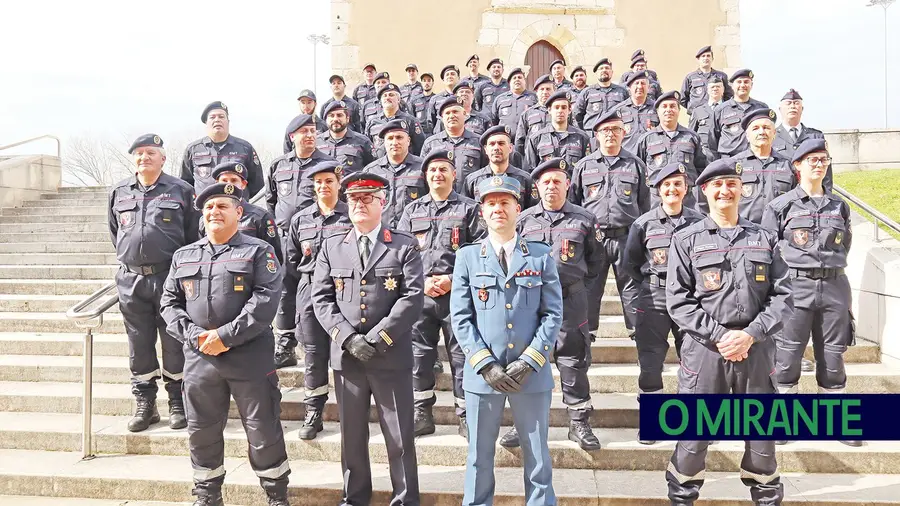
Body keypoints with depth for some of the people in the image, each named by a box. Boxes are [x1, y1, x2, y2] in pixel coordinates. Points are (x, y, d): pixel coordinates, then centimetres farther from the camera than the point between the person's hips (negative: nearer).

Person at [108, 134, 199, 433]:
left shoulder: (181, 191, 2)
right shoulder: (119, 193, 12)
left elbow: (194, 235, 4)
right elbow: (114, 234, 23)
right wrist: (128, 261, 18)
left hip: (170, 277, -3)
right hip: (131, 281, 4)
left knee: (174, 343, 3)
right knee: (139, 345, 9)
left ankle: (177, 403, 15)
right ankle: (145, 405, 21)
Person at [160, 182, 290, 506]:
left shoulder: (259, 251, -1)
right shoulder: (183, 256, 13)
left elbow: (264, 300, -12)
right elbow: (169, 302, 10)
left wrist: (226, 336, -17)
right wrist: (194, 335, -7)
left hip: (249, 357, -4)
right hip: (199, 358, 4)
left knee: (263, 430, 3)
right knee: (202, 430, 14)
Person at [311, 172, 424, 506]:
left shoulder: (404, 245, 2)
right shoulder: (331, 247, 11)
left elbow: (413, 297, -8)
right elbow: (321, 299, 4)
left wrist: (377, 338, -14)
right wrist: (348, 338, -11)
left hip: (392, 356, -2)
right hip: (345, 356, 3)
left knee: (400, 435, 6)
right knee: (351, 434, 13)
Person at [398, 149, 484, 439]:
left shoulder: (469, 209, 5)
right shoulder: (412, 210, 14)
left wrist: (454, 279, -12)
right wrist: (421, 281, -6)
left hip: (458, 294, -3)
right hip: (420, 294, 3)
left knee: (461, 356, 2)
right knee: (419, 356, 6)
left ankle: (466, 417, 13)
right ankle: (423, 415, 19)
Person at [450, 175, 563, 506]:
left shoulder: (541, 255, 5)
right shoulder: (467, 257, 5)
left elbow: (553, 314, 1)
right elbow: (460, 318, -1)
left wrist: (528, 362, -9)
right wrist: (486, 365, -10)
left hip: (532, 374, 0)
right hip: (482, 375, 0)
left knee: (537, 455, 11)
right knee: (480, 456, 11)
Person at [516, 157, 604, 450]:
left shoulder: (584, 219, 4)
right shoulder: (524, 220, 7)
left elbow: (596, 258, 13)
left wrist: (579, 279, 7)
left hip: (571, 300, -1)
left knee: (573, 361, 4)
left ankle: (579, 423, 16)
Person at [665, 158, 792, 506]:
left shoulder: (764, 239, 10)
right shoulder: (686, 240, 3)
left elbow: (783, 294, 4)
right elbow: (678, 301, -3)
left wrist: (750, 334, -10)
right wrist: (719, 335, -13)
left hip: (756, 351, 2)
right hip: (704, 351, -2)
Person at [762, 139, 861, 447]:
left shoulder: (839, 205, 11)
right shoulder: (781, 206, 0)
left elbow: (845, 245, 20)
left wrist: (830, 266, 12)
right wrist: (789, 270, -4)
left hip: (834, 287, 3)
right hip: (795, 287, -3)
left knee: (832, 356, 9)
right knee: (787, 356, 1)